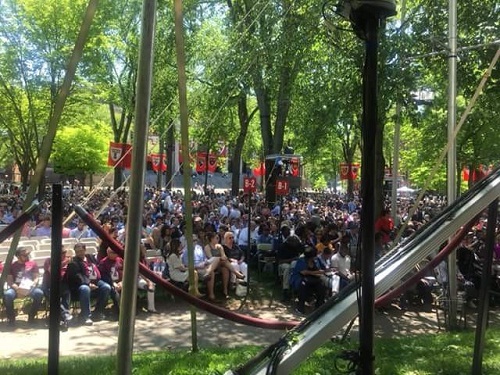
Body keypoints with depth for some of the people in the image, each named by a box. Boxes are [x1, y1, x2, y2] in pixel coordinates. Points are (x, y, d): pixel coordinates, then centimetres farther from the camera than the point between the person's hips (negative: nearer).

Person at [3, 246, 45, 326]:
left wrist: (32, 286, -17)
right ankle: (11, 318, -12)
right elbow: (9, 281, -1)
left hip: (29, 288, 1)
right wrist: (18, 289, -20)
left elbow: (36, 278, 5)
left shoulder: (33, 264, 10)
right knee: (7, 294, -34)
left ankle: (31, 316, -12)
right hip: (16, 288, 0)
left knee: (39, 293, -32)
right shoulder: (12, 266, 7)